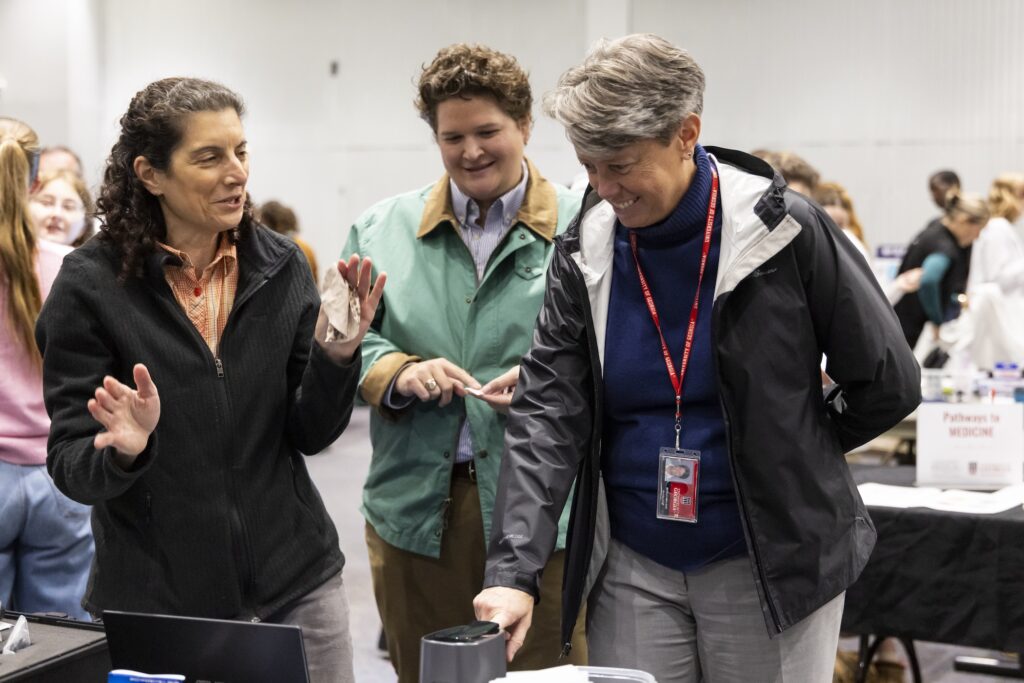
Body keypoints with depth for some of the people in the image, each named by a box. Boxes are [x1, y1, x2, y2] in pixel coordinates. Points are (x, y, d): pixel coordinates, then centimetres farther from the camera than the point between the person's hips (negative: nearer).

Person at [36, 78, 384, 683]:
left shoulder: (280, 265, -1)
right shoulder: (92, 283, -10)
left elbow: (311, 435, 1)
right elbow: (71, 469, -8)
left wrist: (336, 353, -16)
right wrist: (123, 450, -29)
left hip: (296, 581, 3)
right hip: (155, 598, -3)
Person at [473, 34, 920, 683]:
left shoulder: (784, 230, -12)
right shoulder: (584, 253, -3)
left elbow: (888, 383, -4)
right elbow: (548, 411, -9)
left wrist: (792, 460, 5)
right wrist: (515, 570, -19)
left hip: (770, 564, -2)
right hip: (632, 569, 3)